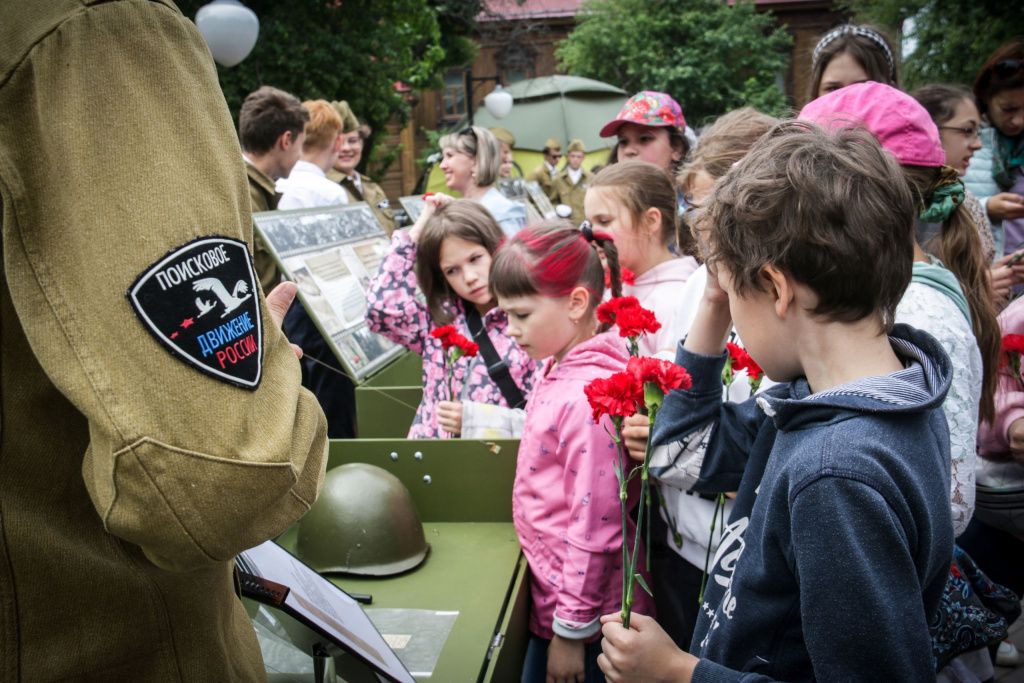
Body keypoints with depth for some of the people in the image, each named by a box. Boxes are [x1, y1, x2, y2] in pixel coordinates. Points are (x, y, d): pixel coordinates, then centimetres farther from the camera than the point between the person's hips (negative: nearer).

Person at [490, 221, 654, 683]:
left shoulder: (589, 396, -26)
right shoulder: (558, 369, 1)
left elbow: (595, 527, -24)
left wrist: (571, 629, -17)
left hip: (582, 611, -8)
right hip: (552, 593, 8)